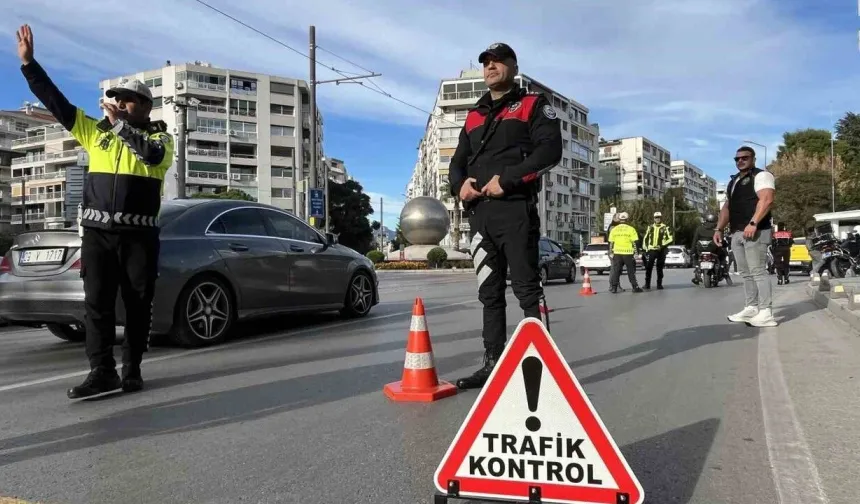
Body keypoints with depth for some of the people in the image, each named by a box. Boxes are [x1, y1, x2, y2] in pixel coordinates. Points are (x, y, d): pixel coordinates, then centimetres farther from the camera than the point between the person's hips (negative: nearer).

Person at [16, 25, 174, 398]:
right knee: (97, 302, -2)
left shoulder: (160, 137, 5)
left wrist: (120, 123, -14)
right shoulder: (95, 131, 16)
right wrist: (28, 62, 8)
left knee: (138, 305, 2)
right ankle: (102, 372, 1)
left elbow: (152, 156, -19)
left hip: (139, 235, -3)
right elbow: (55, 101, 13)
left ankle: (132, 370, 12)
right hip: (97, 232, 3)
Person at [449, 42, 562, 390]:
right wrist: (459, 185, 0)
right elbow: (458, 161, 23)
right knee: (489, 293, 7)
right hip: (479, 214, 6)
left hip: (515, 210, -6)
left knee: (526, 289, -8)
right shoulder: (474, 116, 25)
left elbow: (550, 150, -7)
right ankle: (493, 364, 13)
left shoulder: (533, 105, 8)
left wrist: (507, 179, -16)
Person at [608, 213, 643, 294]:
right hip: (628, 253, -2)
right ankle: (635, 287, 10)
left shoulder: (614, 229, 4)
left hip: (617, 253, 2)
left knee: (616, 271, 6)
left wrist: (611, 252, 11)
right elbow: (634, 242, -5)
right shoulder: (631, 229, -3)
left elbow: (611, 243, 5)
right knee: (631, 271, 7)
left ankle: (614, 288, 5)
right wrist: (635, 252, 0)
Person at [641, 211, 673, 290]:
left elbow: (670, 239, -5)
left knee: (659, 268, 4)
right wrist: (645, 248, 10)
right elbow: (645, 238, 17)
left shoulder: (665, 228, 0)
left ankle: (659, 284, 12)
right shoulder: (650, 227, 10)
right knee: (648, 268, -3)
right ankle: (647, 284, 4)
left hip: (661, 251, -2)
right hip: (651, 250, 2)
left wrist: (663, 245, -16)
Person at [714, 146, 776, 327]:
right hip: (736, 233, 9)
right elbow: (726, 207, 27)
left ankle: (766, 313, -12)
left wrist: (753, 223, -27)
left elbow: (766, 200, -17)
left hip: (755, 231, -9)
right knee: (746, 273, 10)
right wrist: (719, 229, 16)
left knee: (758, 271, -12)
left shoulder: (761, 175, -3)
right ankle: (751, 308, 15)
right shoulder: (733, 181, 24)